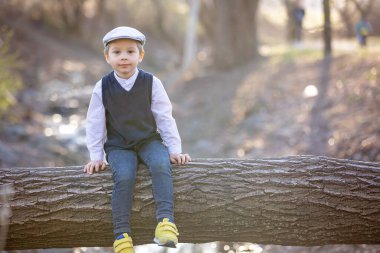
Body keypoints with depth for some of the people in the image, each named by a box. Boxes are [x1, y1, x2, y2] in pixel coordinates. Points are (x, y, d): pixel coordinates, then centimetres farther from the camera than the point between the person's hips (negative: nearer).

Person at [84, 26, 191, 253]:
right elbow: (95, 124, 3)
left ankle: (166, 220, -34)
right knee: (124, 176, -29)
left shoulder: (151, 83, -4)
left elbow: (165, 118, 2)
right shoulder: (103, 87, -4)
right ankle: (122, 233, -25)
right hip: (118, 146, 0)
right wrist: (96, 156, 2)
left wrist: (175, 149, 0)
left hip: (149, 141, 1)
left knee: (161, 165, -31)